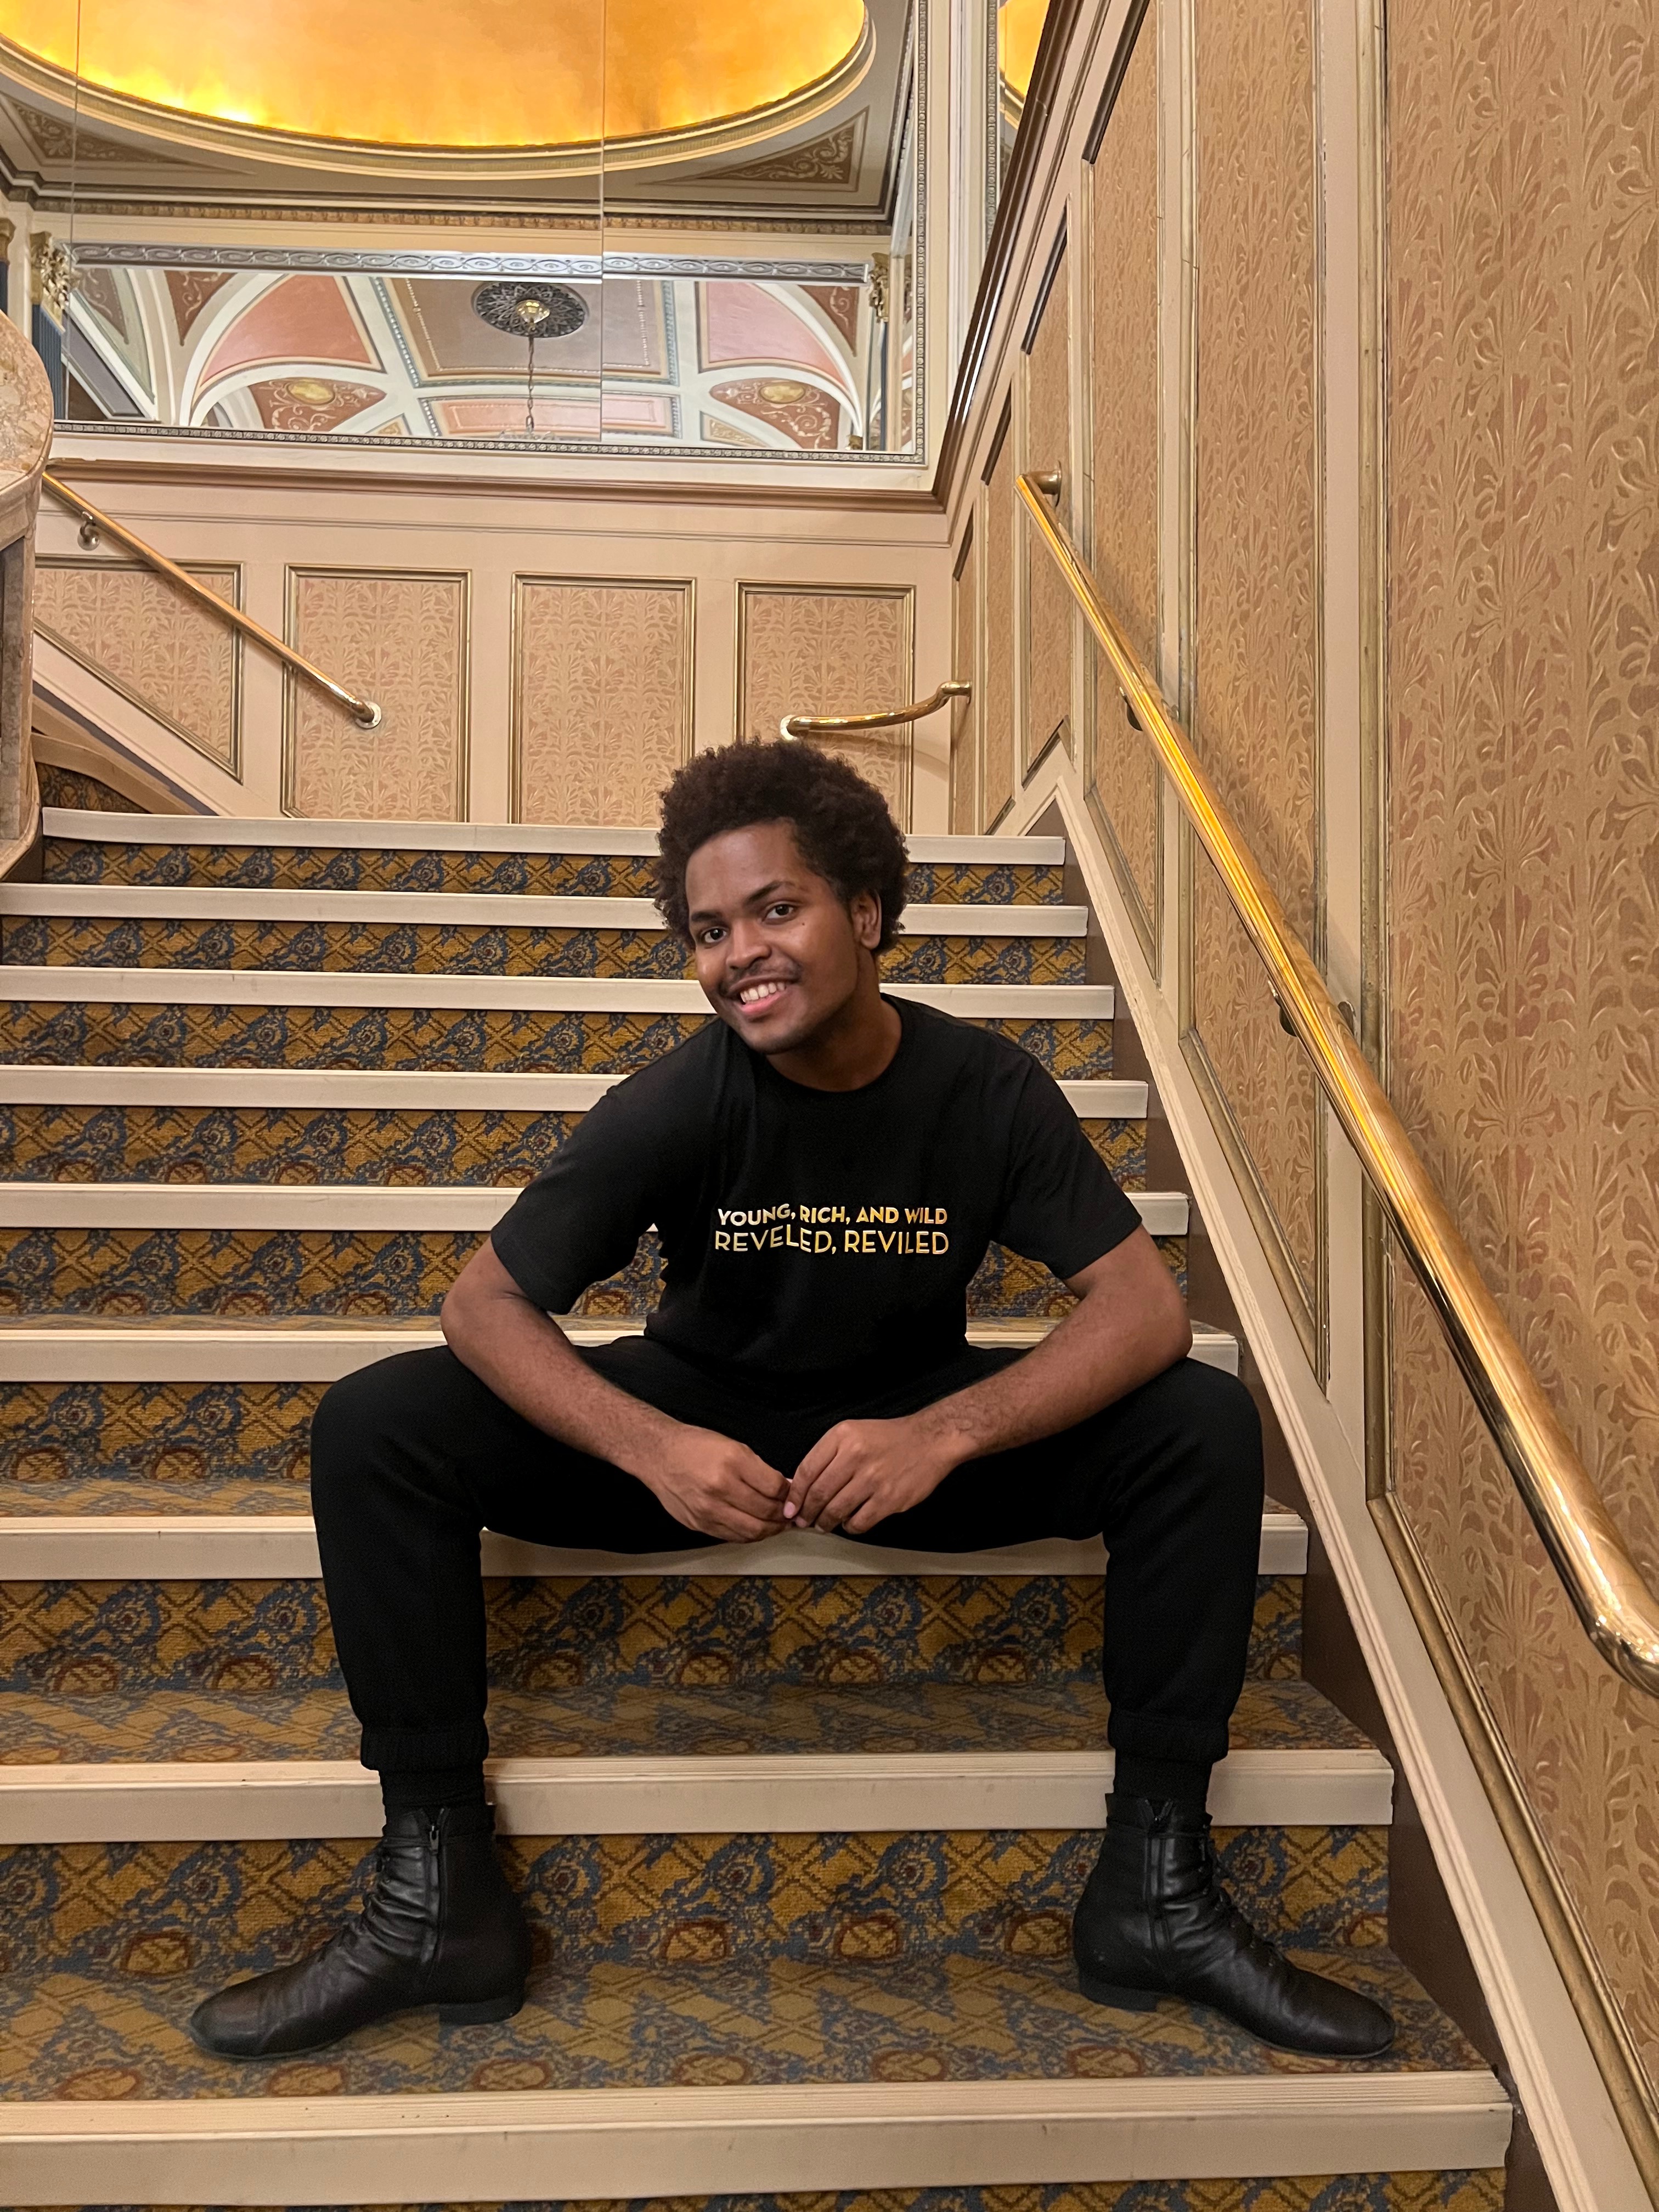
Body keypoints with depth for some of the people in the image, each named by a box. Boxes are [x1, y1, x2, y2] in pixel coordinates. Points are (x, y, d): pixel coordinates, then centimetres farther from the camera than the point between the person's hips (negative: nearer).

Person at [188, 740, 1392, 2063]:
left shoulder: (990, 1091, -14)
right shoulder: (679, 1102, -16)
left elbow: (1147, 1310, -19)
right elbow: (486, 1303, -15)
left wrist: (946, 1432, -35)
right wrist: (653, 1448, -33)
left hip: (917, 1424, 1)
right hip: (703, 1421, 0)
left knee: (1204, 1427, -22)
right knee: (375, 1428, -21)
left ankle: (1157, 1892, -10)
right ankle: (440, 1902, -10)